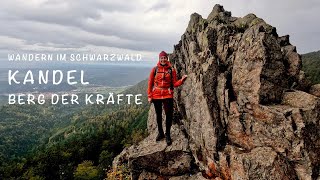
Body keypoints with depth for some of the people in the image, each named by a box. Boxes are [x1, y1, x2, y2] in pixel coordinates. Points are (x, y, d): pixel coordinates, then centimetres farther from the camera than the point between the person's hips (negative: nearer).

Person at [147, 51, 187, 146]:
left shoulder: (172, 70, -1)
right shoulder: (155, 69, -1)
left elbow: (174, 84, 1)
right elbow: (150, 83, 2)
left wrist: (182, 80, -17)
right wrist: (149, 96, -1)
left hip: (168, 96, -1)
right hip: (156, 96, 1)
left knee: (169, 114, -4)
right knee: (158, 114, 12)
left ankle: (167, 135, 11)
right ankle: (160, 133, 29)